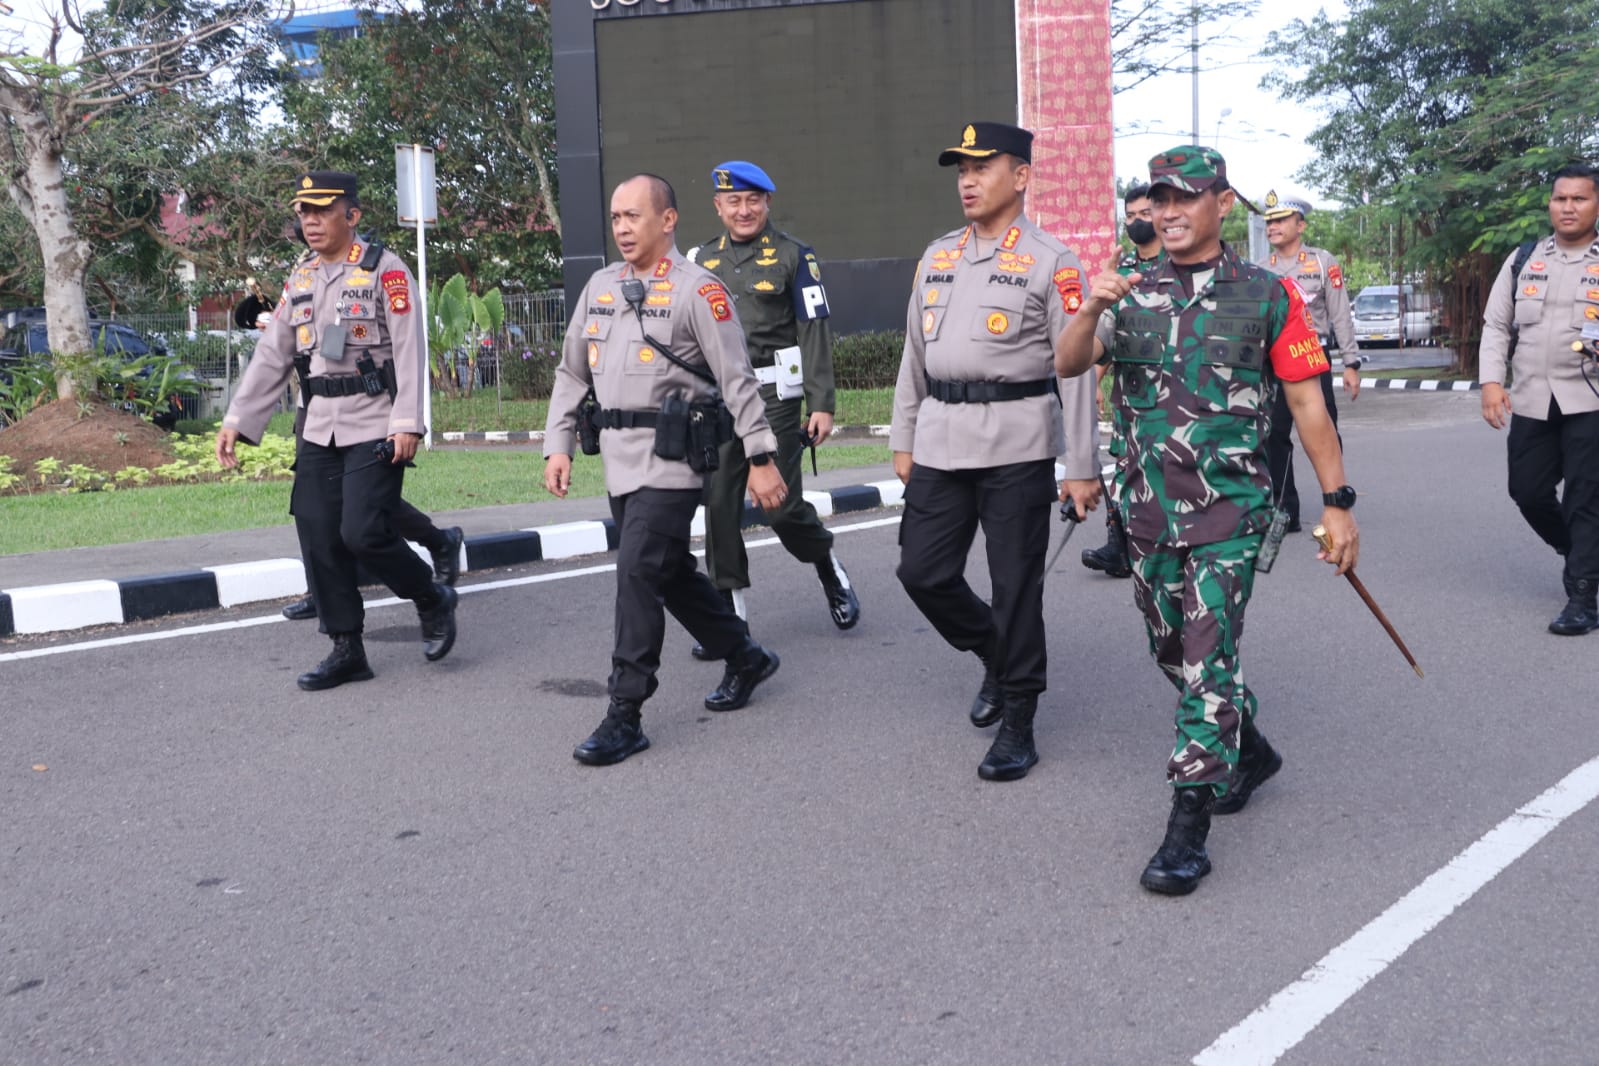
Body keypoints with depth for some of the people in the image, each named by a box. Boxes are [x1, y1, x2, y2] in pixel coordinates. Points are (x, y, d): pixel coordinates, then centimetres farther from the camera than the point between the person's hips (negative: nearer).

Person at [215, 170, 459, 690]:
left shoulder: (385, 269, -6)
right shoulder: (300, 279, 13)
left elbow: (409, 349, -12)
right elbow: (271, 356, 14)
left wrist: (407, 423, -19)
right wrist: (236, 421, 9)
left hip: (374, 429, -7)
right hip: (319, 431, 7)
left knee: (363, 533, -13)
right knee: (318, 538, 3)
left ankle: (433, 600, 14)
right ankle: (347, 651, 14)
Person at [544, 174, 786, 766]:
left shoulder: (698, 290, -7)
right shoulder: (600, 287, 13)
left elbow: (737, 379, -8)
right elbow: (571, 373, 18)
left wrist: (761, 460, -10)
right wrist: (558, 446, 11)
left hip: (670, 461, -7)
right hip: (619, 459, 7)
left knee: (637, 574, -13)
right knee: (670, 573, 15)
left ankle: (624, 717, -6)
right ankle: (745, 658, 35)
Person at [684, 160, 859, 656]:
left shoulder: (794, 256, 0)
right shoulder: (701, 259, 11)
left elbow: (815, 332, -4)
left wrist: (822, 404, -10)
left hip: (774, 394, -4)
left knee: (783, 506, -3)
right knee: (719, 506, 0)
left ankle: (830, 569, 26)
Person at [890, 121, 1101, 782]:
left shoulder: (1051, 263, -3)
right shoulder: (937, 257, 14)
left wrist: (1083, 468, -9)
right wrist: (903, 439, 15)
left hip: (1017, 446, -5)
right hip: (941, 440, 6)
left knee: (1015, 586, 0)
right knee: (922, 572, 5)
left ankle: (1017, 722, 13)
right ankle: (996, 655, 32)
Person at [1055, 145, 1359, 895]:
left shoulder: (1266, 294, -2)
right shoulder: (1131, 293, 6)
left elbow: (1307, 403, -1)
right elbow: (1067, 365, -7)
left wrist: (1337, 502, -3)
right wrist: (1092, 311, -27)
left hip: (1228, 507, -4)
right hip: (1148, 508, 5)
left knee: (1208, 658, -10)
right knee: (1172, 651, 16)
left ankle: (1188, 830, -5)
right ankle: (1249, 753, 41)